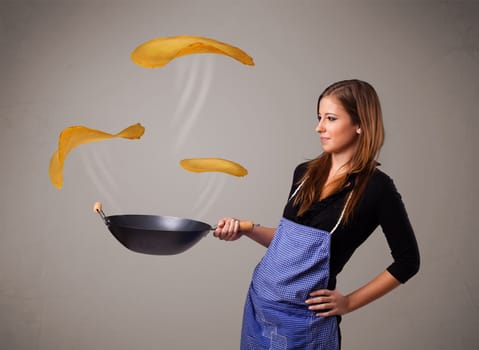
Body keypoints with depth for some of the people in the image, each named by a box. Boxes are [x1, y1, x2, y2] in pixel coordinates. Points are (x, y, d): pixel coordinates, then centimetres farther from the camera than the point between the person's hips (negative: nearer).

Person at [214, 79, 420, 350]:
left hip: (303, 316, -5)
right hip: (258, 300, 6)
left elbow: (407, 261, -4)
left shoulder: (376, 187, -12)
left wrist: (349, 302, -5)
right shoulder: (305, 173, 3)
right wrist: (244, 229, 0)